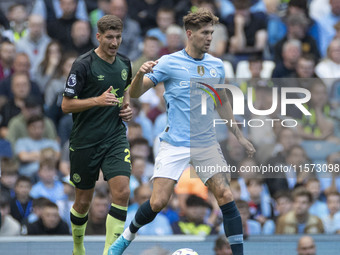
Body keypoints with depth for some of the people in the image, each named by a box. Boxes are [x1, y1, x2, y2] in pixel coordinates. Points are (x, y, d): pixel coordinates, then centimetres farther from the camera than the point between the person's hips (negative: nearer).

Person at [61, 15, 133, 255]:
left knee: (122, 192, -16)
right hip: (85, 142, -4)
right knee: (83, 201, 6)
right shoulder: (83, 65, -12)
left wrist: (127, 106, 8)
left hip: (116, 138, 4)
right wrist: (98, 100, -23)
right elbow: (66, 105, -11)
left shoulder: (124, 63, 6)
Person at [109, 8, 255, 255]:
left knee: (226, 196, -10)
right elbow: (135, 93, -8)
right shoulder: (170, 63, -6)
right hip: (175, 144, -3)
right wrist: (141, 74, -29)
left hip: (207, 143, 3)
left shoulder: (217, 65, 7)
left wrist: (239, 136, 21)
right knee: (158, 202, -10)